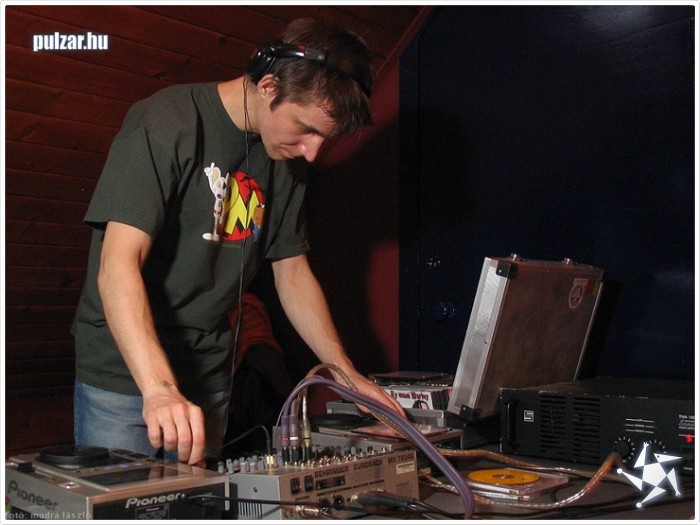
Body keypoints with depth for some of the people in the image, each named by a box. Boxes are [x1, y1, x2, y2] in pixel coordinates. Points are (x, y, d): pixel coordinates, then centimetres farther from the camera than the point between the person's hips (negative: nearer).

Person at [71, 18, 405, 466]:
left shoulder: (286, 158, 4)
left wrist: (347, 374, 4)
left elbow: (293, 271, 10)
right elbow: (118, 264, -27)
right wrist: (159, 390, -39)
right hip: (124, 372, -6)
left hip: (210, 377, 6)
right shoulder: (168, 125, -18)